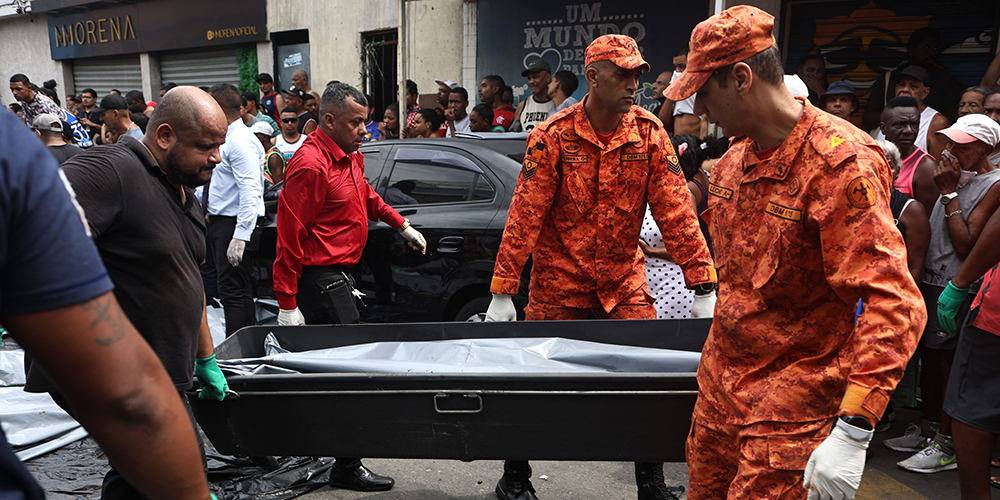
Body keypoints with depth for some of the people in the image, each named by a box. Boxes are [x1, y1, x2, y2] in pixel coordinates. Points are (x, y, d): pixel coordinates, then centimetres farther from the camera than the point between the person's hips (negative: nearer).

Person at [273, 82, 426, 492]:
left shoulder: (349, 157, 11)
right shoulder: (310, 165, -18)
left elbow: (366, 197, 33)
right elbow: (289, 236, -19)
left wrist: (401, 225, 34)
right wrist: (287, 303, -19)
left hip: (338, 274, 10)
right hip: (319, 279, -10)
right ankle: (347, 466, 0)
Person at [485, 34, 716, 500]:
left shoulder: (649, 133, -5)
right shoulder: (552, 137, -12)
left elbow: (676, 212, -7)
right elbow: (524, 217, -12)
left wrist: (704, 289, -10)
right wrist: (502, 293, -13)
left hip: (623, 278, 3)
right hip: (559, 278, -2)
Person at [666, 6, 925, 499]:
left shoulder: (840, 163, -20)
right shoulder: (732, 161, 7)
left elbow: (893, 302, -26)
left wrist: (853, 433, -31)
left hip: (795, 402, -7)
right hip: (721, 385, 8)